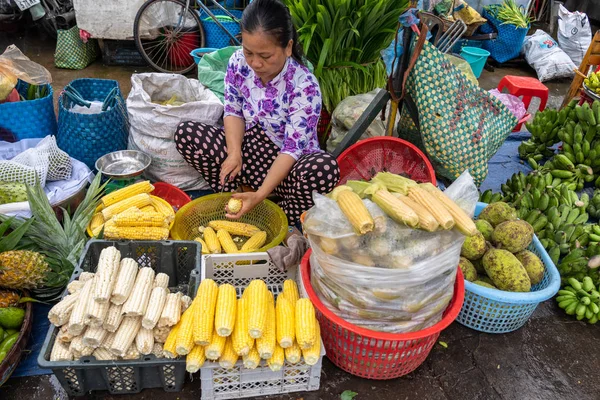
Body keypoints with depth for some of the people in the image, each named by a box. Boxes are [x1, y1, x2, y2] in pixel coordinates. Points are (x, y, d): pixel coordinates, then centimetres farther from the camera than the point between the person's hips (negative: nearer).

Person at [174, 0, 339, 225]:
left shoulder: (305, 86, -25)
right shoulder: (238, 63, -11)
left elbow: (293, 148, -26)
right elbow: (233, 111, -2)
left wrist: (260, 194, -36)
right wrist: (234, 154, -22)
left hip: (288, 166, -4)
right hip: (250, 150, 4)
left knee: (325, 169, -38)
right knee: (186, 134, -14)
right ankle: (236, 202, -10)